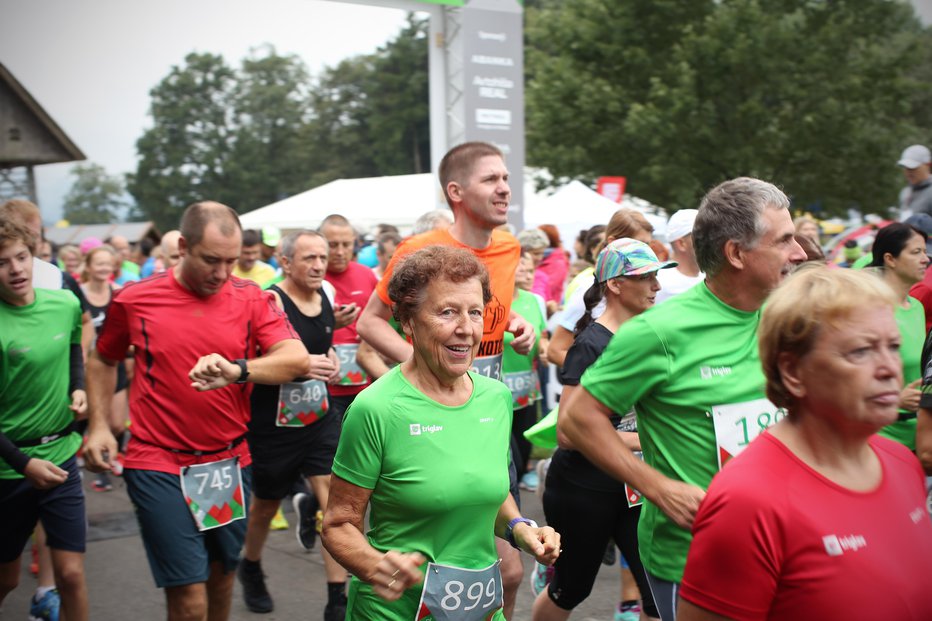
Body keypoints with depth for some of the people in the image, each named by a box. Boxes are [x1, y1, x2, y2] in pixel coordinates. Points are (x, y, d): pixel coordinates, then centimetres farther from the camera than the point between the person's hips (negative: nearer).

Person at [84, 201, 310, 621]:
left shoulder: (251, 300, -3)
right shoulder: (135, 299, -4)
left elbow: (297, 359, -16)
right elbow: (103, 361, 14)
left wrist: (237, 370, -32)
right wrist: (99, 426, 3)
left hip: (230, 464, 3)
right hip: (159, 465, -2)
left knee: (222, 575, 18)